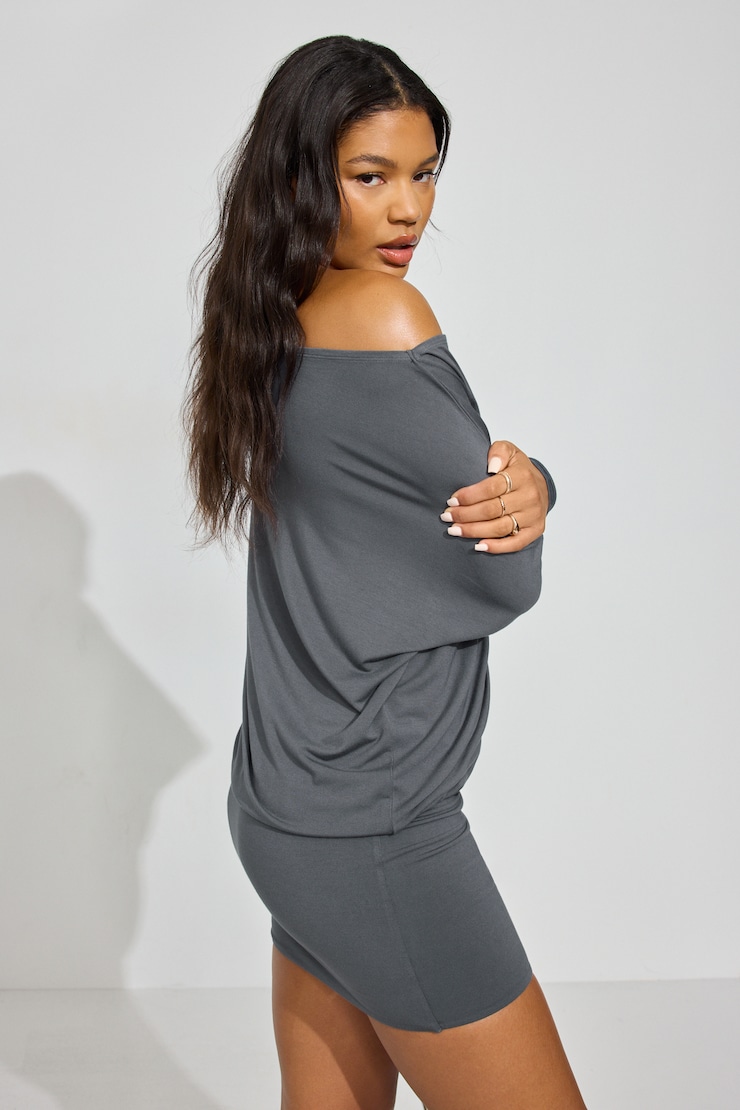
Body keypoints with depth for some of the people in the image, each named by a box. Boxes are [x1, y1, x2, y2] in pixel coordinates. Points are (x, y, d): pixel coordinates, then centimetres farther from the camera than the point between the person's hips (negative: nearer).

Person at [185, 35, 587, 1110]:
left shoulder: (279, 331, 10)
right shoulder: (384, 312, -16)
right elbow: (505, 583, -13)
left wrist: (522, 483, -8)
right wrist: (515, 481, 6)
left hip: (293, 807, 9)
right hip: (374, 831, -9)